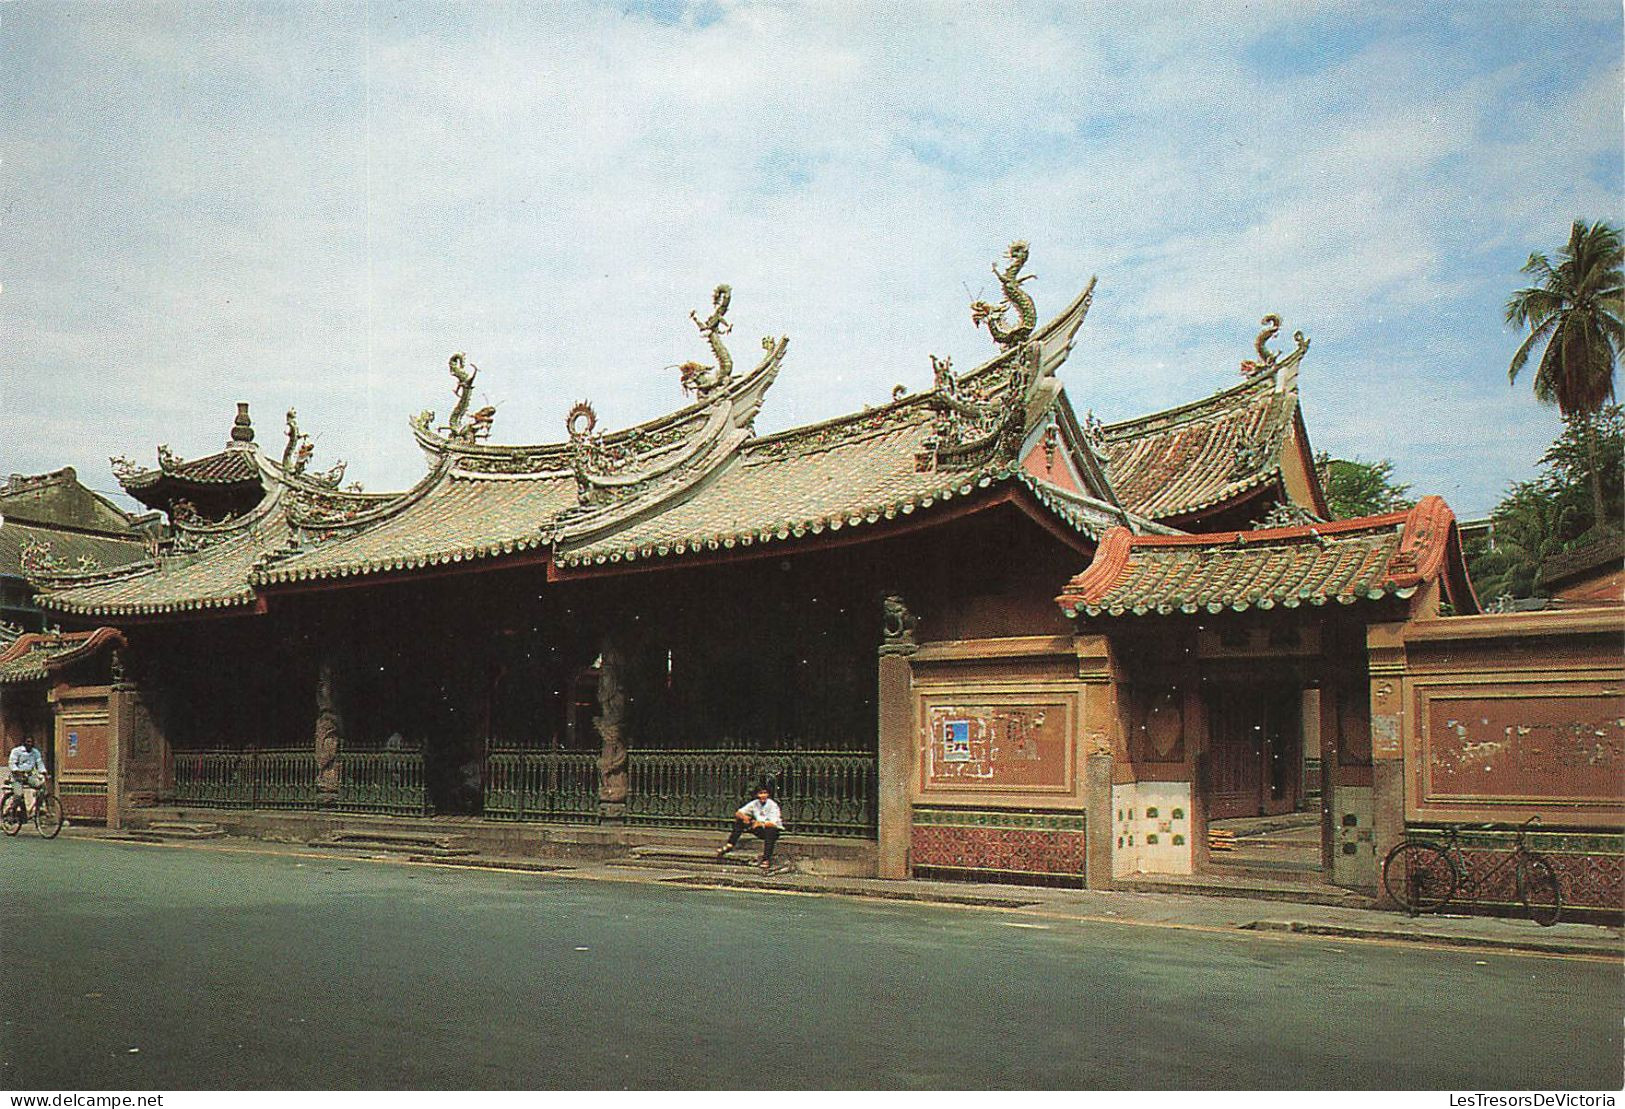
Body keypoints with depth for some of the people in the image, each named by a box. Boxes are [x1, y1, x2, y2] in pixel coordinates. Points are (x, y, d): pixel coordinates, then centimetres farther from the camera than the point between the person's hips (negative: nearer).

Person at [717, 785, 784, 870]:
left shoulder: (773, 805, -18)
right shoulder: (754, 804, -3)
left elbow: (773, 824, -29)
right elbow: (737, 813, -4)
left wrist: (761, 824, -44)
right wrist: (743, 817, -27)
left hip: (774, 830, -5)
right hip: (760, 831, 5)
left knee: (770, 830, -41)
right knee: (739, 821, -9)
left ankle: (766, 860, -39)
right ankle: (729, 845, -12)